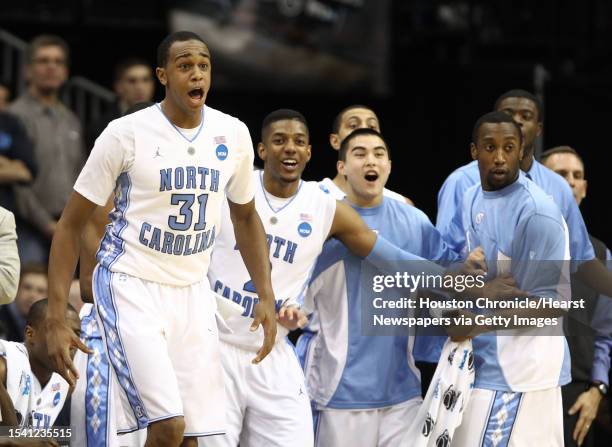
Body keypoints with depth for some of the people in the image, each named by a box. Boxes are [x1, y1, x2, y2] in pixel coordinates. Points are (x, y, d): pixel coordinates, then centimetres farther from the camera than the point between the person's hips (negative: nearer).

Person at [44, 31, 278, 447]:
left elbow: (245, 216, 19)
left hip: (192, 291, 5)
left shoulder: (233, 134, 1)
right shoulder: (127, 133, -12)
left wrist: (266, 296, 9)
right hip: (130, 286, -5)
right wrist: (56, 321, -11)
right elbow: (71, 225, -5)